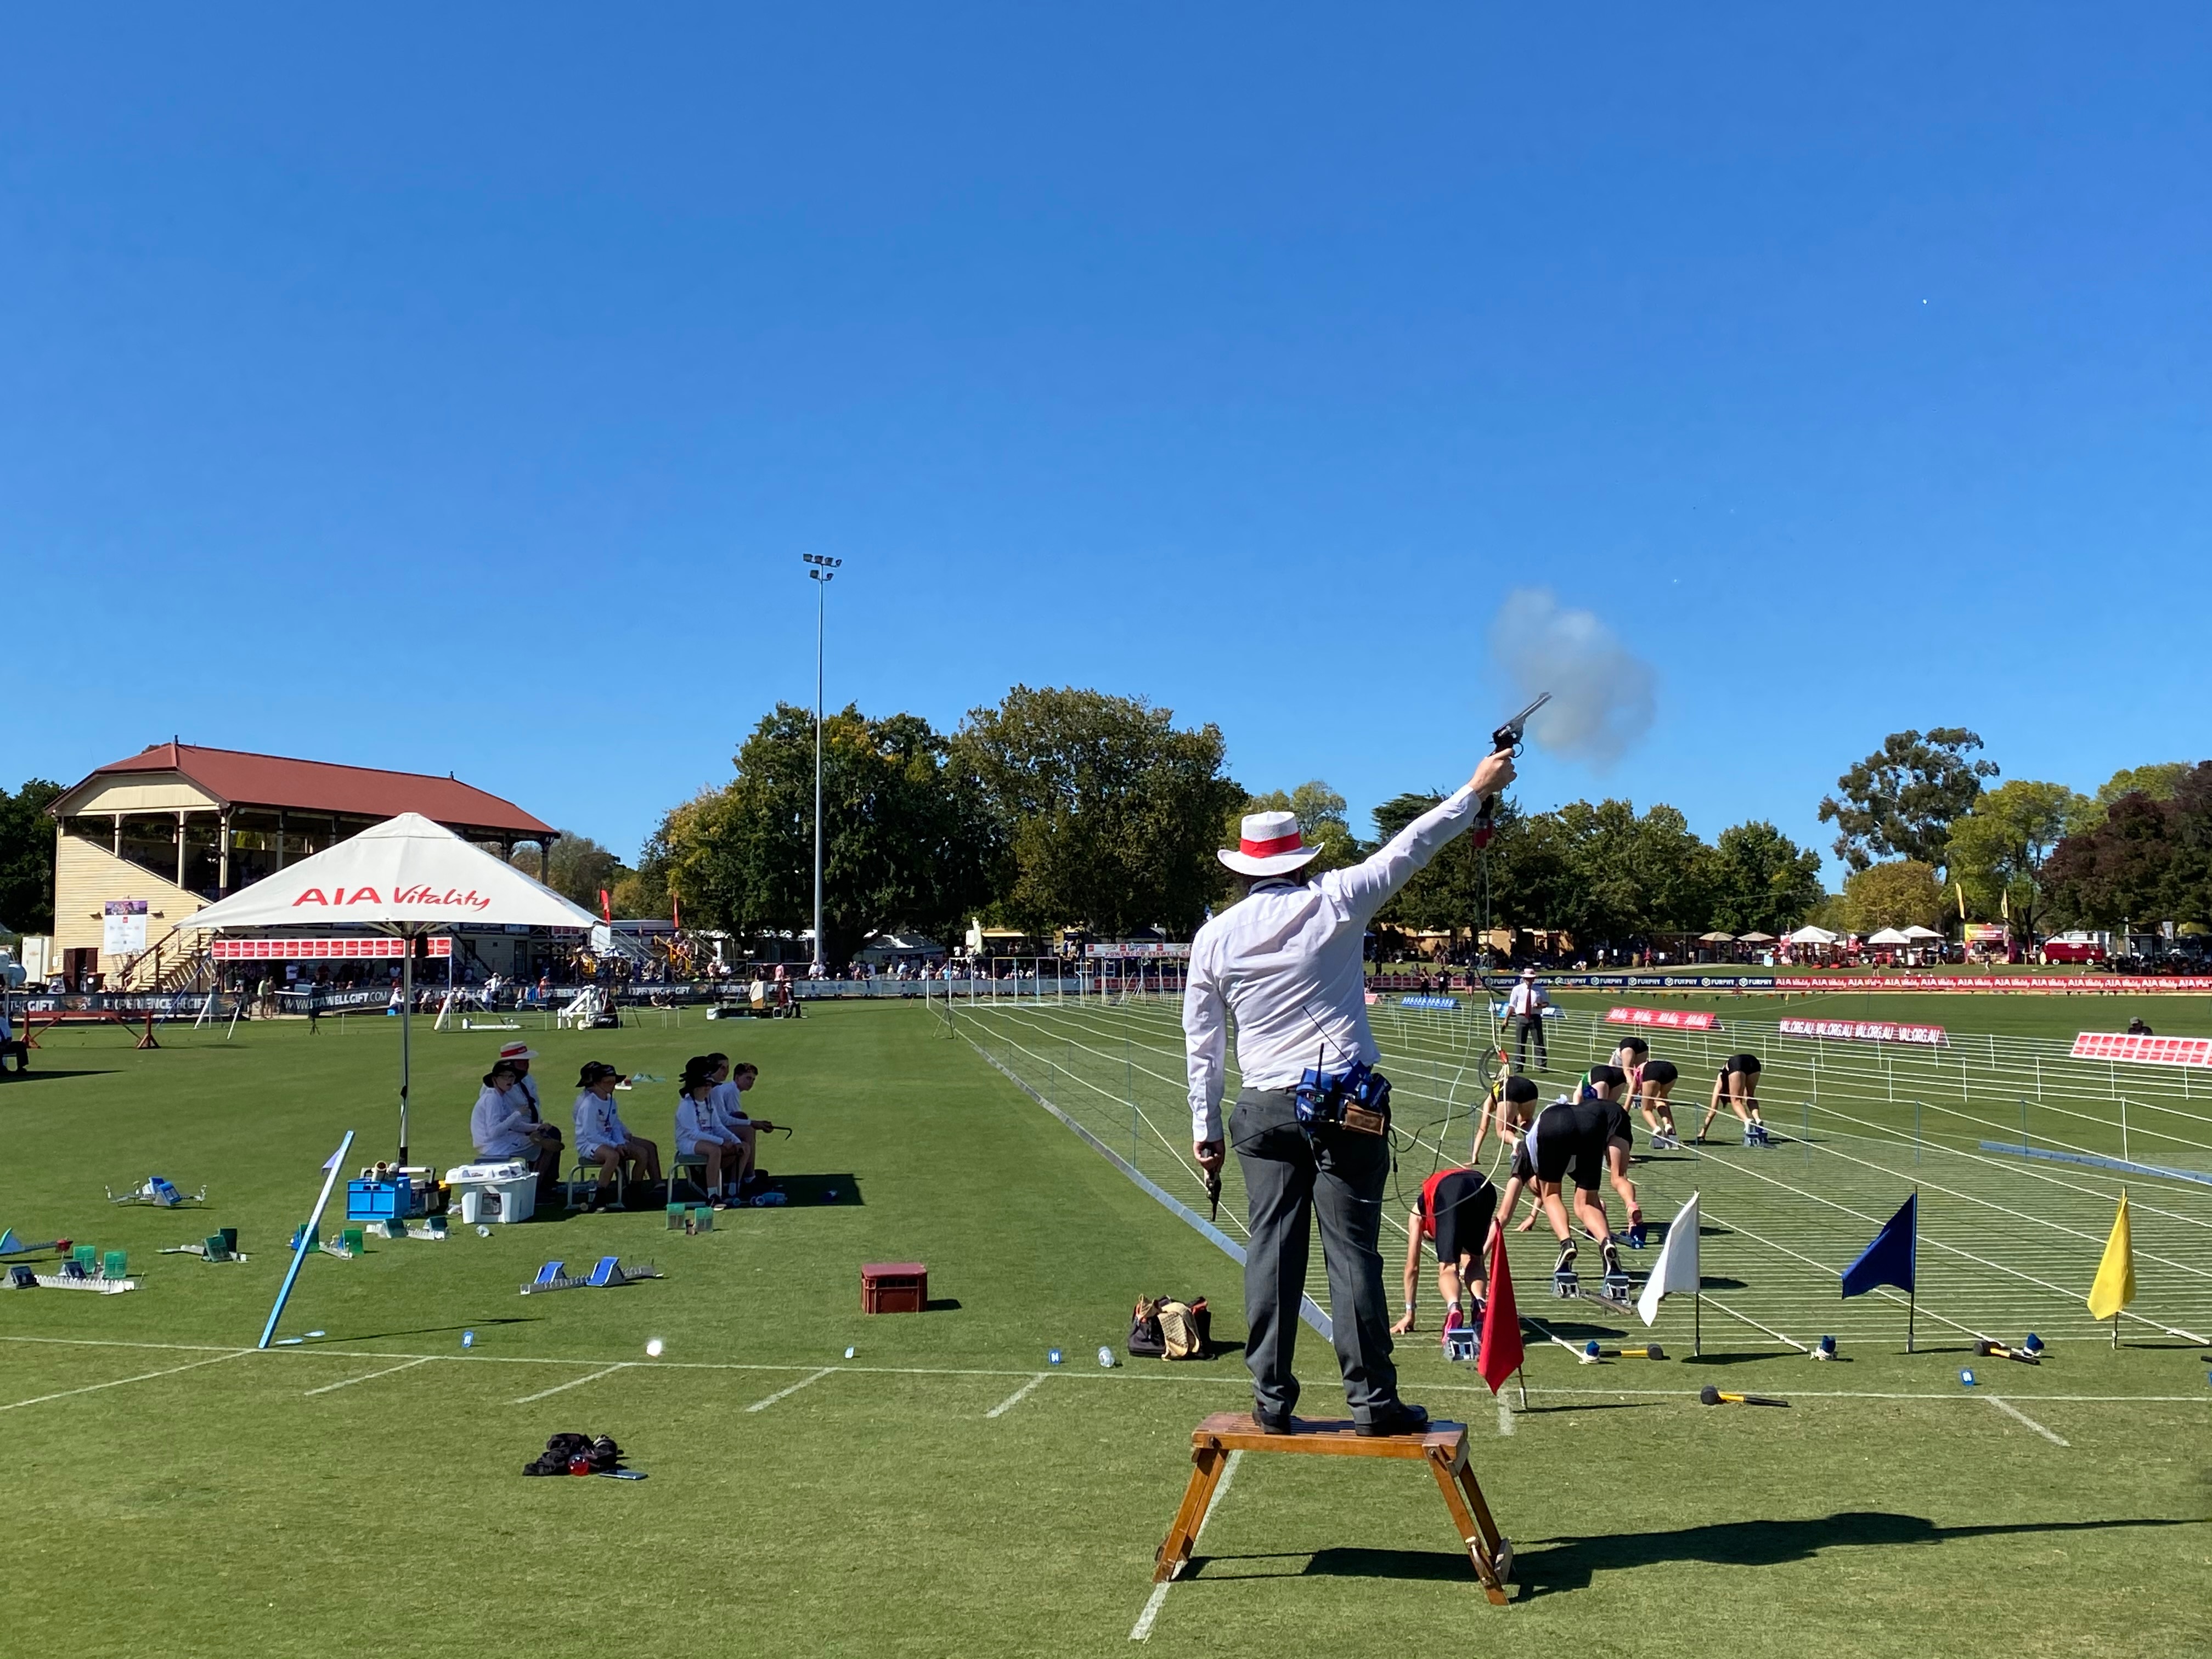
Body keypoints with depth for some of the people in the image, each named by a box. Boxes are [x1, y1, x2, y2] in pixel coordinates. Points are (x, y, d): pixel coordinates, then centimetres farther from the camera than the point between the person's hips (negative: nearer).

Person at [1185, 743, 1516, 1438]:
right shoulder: (1332, 902, -3)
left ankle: (1271, 1399, 10)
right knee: (1352, 1250, 0)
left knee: (1271, 1250, 6)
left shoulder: (1215, 936, 5)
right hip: (1344, 1104, -2)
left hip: (1263, 1109, 3)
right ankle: (1372, 1400, 5)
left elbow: (1202, 1041, 9)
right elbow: (1407, 849, 3)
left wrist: (1205, 1127, 17)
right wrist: (1477, 788, 14)